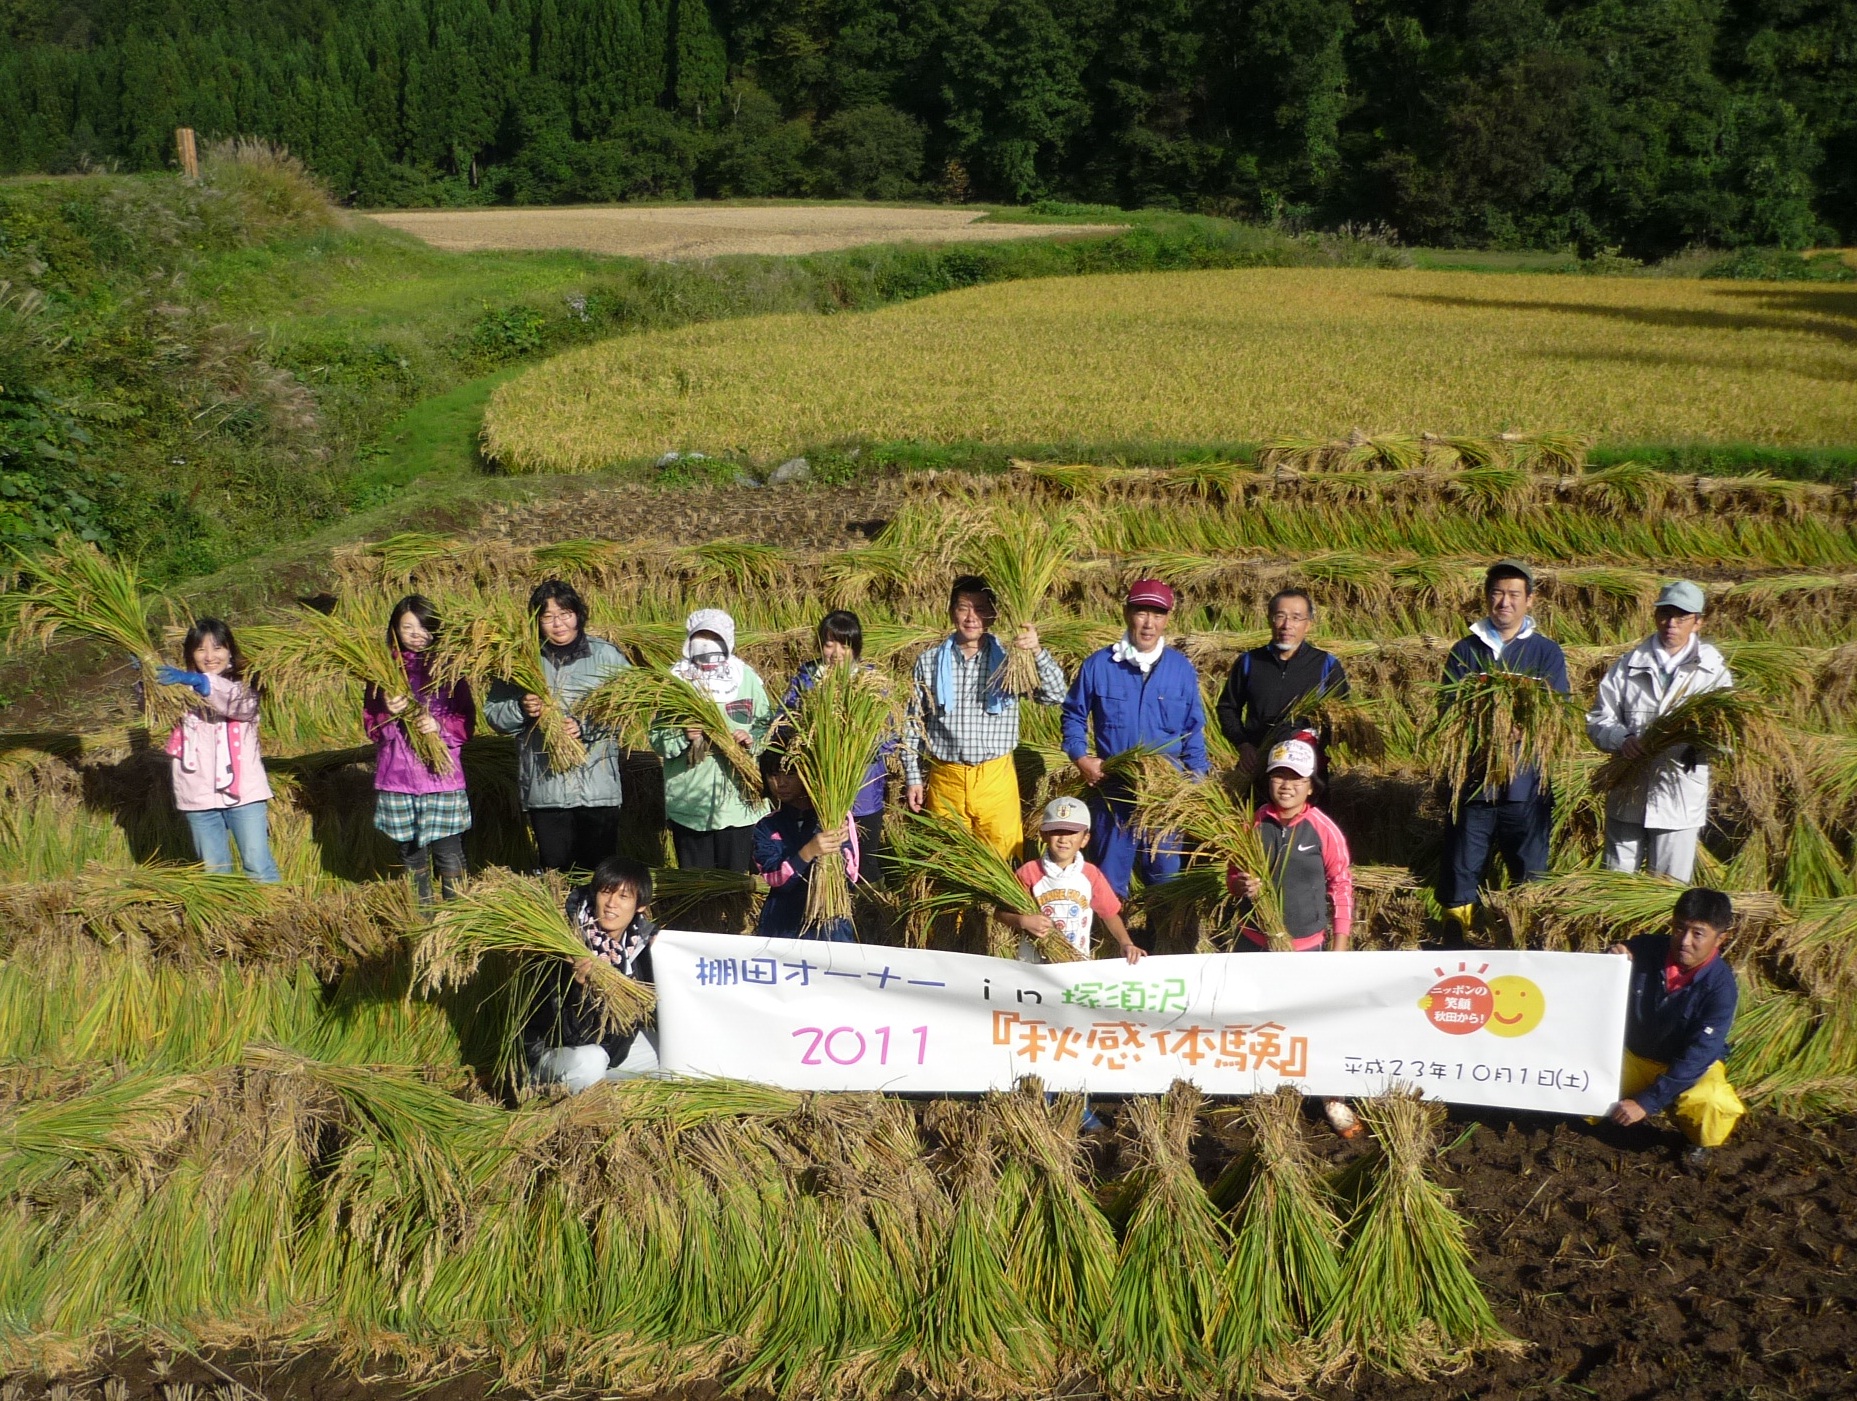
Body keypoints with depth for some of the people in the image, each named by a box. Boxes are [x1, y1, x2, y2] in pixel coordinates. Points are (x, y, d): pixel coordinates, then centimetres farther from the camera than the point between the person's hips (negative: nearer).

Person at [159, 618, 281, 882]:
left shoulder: (244, 685, 0)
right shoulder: (181, 689, 9)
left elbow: (241, 703, -23)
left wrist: (199, 682, -39)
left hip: (243, 792, -3)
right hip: (199, 798, 3)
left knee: (259, 868, -1)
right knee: (214, 873, 12)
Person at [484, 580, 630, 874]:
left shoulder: (606, 656, 2)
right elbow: (492, 713, 10)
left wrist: (586, 727, -16)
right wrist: (521, 710, -11)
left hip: (598, 785, -2)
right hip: (544, 788, 2)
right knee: (555, 871, 7)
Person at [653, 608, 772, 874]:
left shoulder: (747, 678, 5)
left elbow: (767, 725, 8)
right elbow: (657, 738, 1)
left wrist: (753, 738, -13)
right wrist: (683, 736, -19)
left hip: (738, 799, 0)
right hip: (689, 802, 0)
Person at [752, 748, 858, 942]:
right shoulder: (766, 827, 1)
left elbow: (851, 877, -5)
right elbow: (775, 878, -13)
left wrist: (841, 846, -24)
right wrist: (808, 852, -28)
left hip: (830, 925, -1)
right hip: (783, 926, 1)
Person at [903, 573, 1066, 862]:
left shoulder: (1009, 658, -3)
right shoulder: (929, 661, 1)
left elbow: (1055, 695, -13)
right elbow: (914, 724, 7)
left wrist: (1037, 651, -28)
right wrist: (913, 777, 4)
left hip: (995, 778, -1)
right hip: (945, 778, 1)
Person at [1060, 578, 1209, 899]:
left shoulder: (1182, 668, 0)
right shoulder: (1098, 665, -5)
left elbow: (1194, 729, 6)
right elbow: (1073, 714, 7)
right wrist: (1080, 757, -7)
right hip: (1111, 789, -1)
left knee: (1165, 872, 12)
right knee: (1109, 875, 9)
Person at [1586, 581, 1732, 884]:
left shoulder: (1713, 672, 3)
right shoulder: (1628, 666, 7)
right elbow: (1598, 720, 4)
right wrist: (1623, 739, -17)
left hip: (1680, 801, -1)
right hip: (1627, 795, 2)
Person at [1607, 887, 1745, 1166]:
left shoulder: (1720, 986, -24)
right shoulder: (1644, 950, -16)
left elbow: (1698, 1057, -27)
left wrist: (1647, 1101, -34)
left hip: (1691, 1068, -4)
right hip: (1632, 1057, 4)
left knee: (1714, 1105, -34)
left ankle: (1699, 1142, 3)